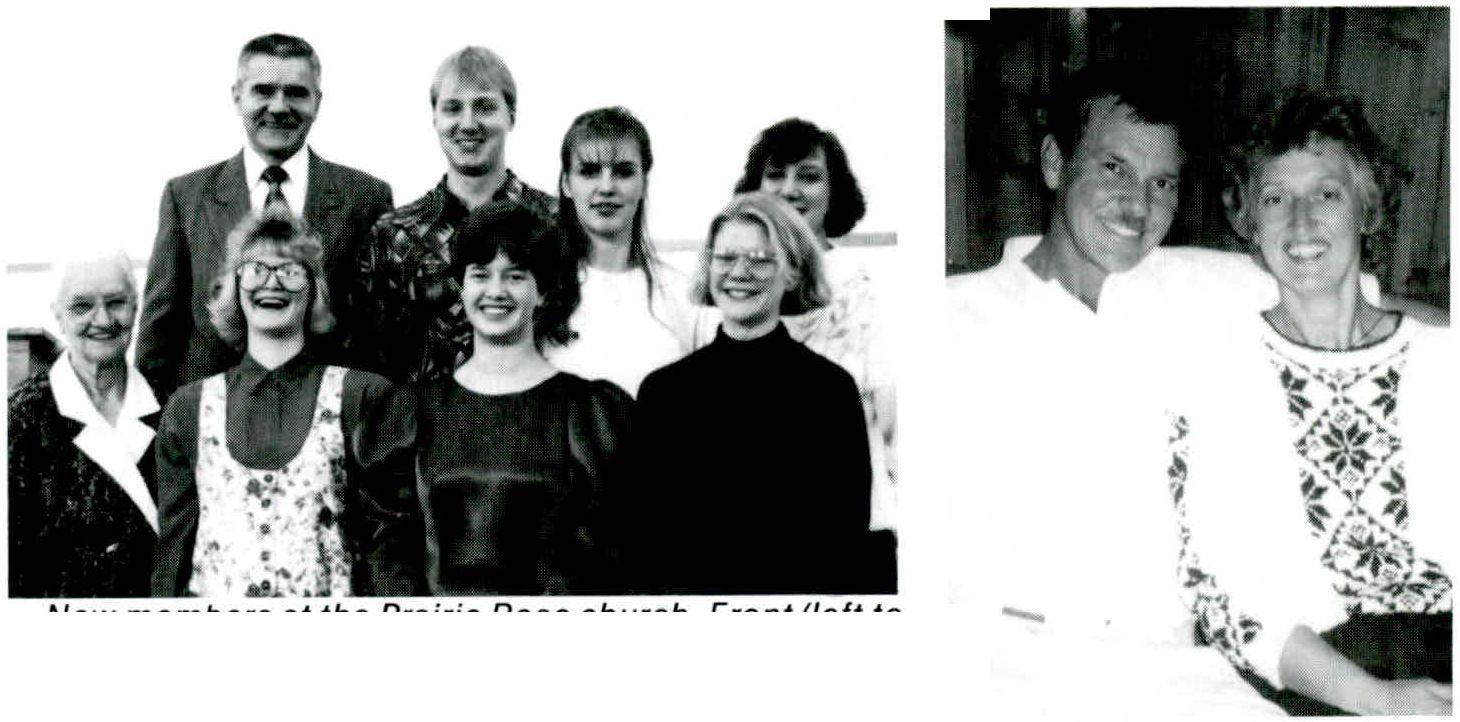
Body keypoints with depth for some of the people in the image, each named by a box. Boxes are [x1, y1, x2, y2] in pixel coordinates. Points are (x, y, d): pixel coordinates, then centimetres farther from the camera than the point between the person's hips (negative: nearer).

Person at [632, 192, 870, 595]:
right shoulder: (663, 389, 4)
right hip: (684, 590, 2)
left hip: (797, 591, -2)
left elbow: (848, 533, -4)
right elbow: (644, 534, 6)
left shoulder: (830, 388, -3)